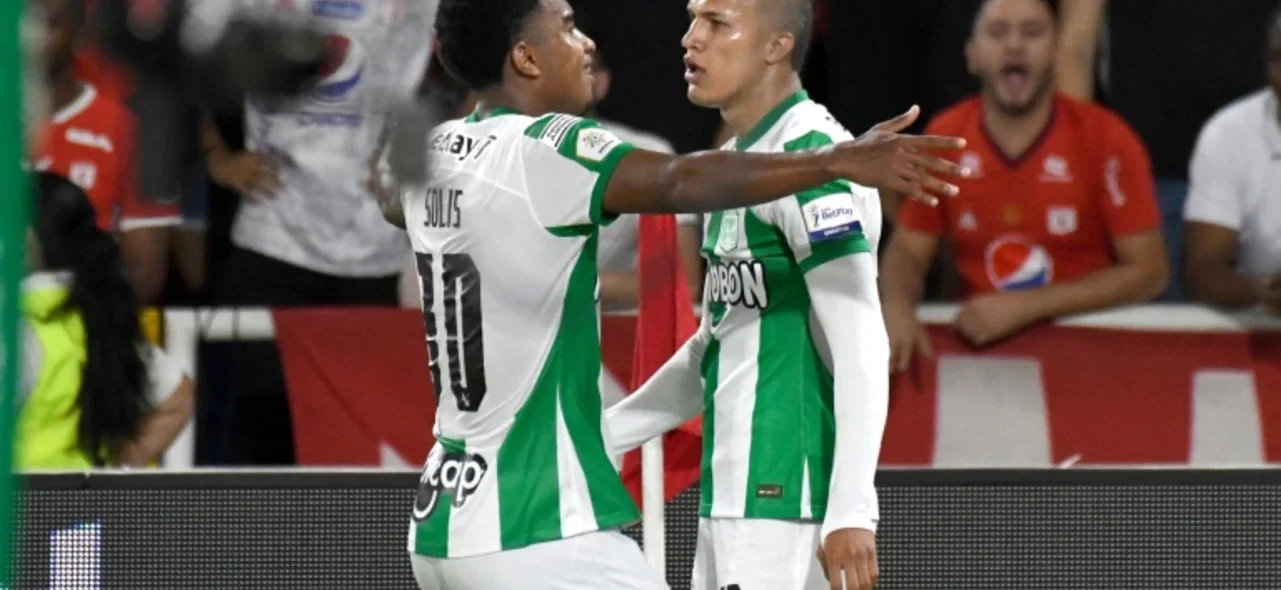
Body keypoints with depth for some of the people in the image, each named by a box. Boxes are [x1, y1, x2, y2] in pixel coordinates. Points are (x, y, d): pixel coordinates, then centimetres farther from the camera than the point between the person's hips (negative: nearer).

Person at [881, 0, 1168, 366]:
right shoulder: (944, 138, 2)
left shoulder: (1105, 139, -9)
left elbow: (1148, 272, -10)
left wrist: (1026, 306, -19)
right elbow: (908, 249, 8)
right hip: (981, 340, 3)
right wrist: (895, 306, -16)